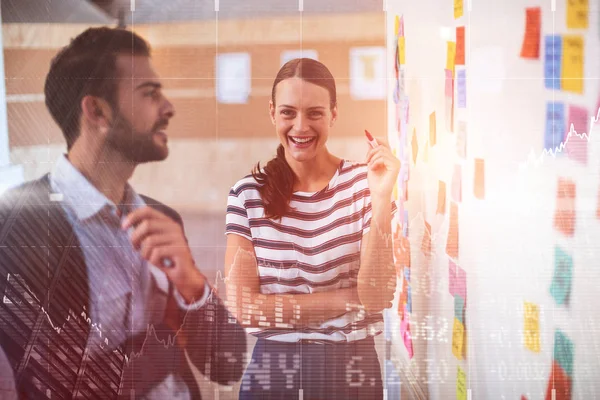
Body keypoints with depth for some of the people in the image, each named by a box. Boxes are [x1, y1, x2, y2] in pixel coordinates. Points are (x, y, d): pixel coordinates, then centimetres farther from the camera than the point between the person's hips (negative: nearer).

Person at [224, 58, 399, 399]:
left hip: (350, 365, 0)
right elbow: (243, 306, -10)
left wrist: (381, 200, -23)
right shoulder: (248, 193, -4)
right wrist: (347, 298, -11)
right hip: (271, 366, 1)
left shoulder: (364, 183, -7)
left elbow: (376, 298, -14)